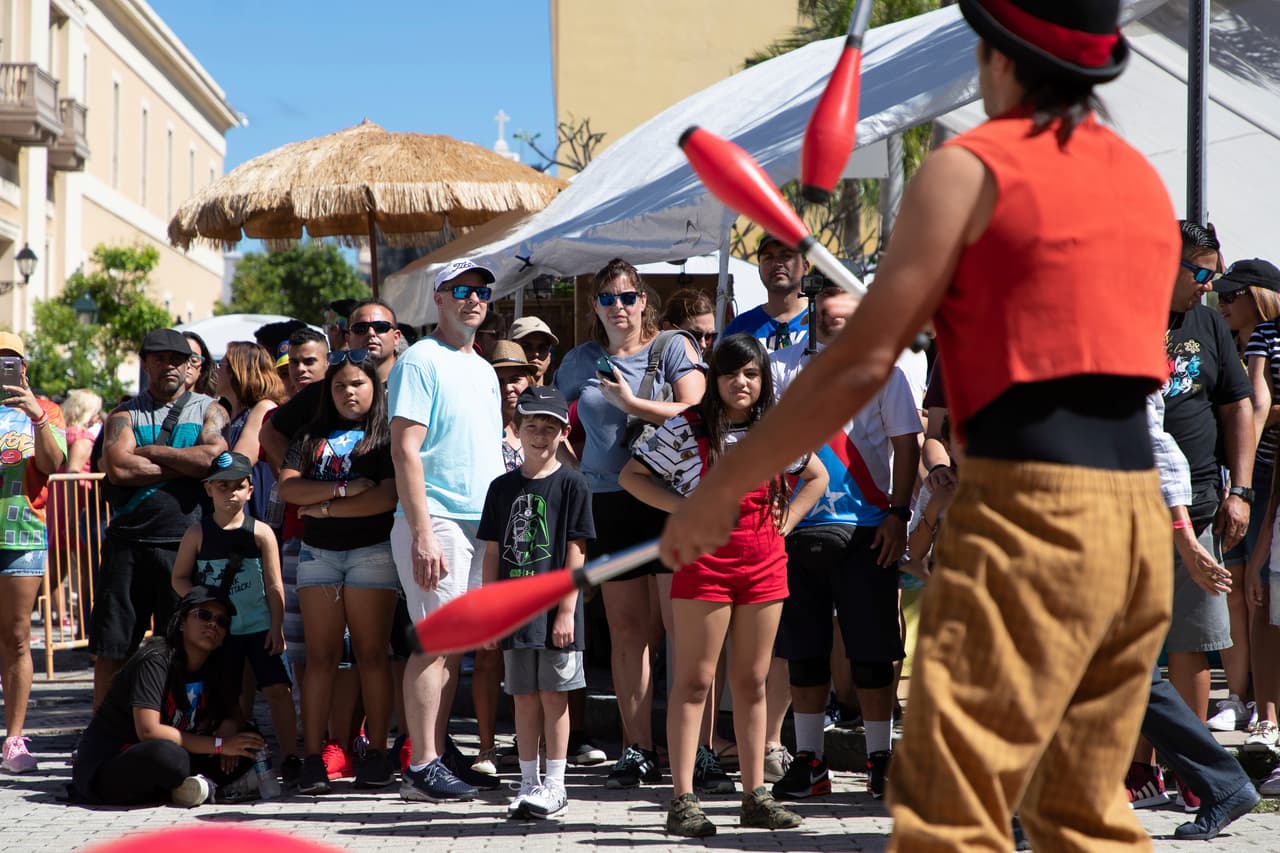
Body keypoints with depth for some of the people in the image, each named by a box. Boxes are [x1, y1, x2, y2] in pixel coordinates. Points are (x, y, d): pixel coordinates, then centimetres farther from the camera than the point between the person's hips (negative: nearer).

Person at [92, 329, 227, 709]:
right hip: (128, 542, 1)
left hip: (187, 543, -1)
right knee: (111, 647, 1)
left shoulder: (210, 411, 11)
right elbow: (117, 468, -7)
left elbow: (215, 457, -9)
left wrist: (149, 451, -4)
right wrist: (186, 465, -6)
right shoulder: (125, 415, 12)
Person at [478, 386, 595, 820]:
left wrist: (566, 609, -11)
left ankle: (554, 785, 7)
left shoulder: (571, 485, -2)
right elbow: (493, 554, 11)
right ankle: (528, 783, 15)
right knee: (524, 699, 8)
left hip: (554, 609, -4)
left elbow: (575, 553, -6)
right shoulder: (503, 487, 9)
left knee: (552, 696, 0)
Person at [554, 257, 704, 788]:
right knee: (626, 631, 5)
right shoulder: (580, 362, 15)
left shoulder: (673, 348, 4)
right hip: (610, 503, 4)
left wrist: (631, 403, -11)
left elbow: (693, 414, -8)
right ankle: (638, 751, 9)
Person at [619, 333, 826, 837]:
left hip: (764, 562, 4)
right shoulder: (687, 428, -3)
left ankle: (755, 796, 14)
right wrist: (687, 509, -8)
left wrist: (784, 523, 10)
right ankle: (682, 800, -4)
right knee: (695, 681, -4)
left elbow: (817, 477, 24)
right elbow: (631, 476, 1)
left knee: (752, 682, 9)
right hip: (706, 558, -4)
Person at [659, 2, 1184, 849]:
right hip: (1143, 518, 8)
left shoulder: (970, 169, -3)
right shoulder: (1146, 178, 17)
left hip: (1029, 513, -8)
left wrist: (719, 493, 0)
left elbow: (859, 366, -6)